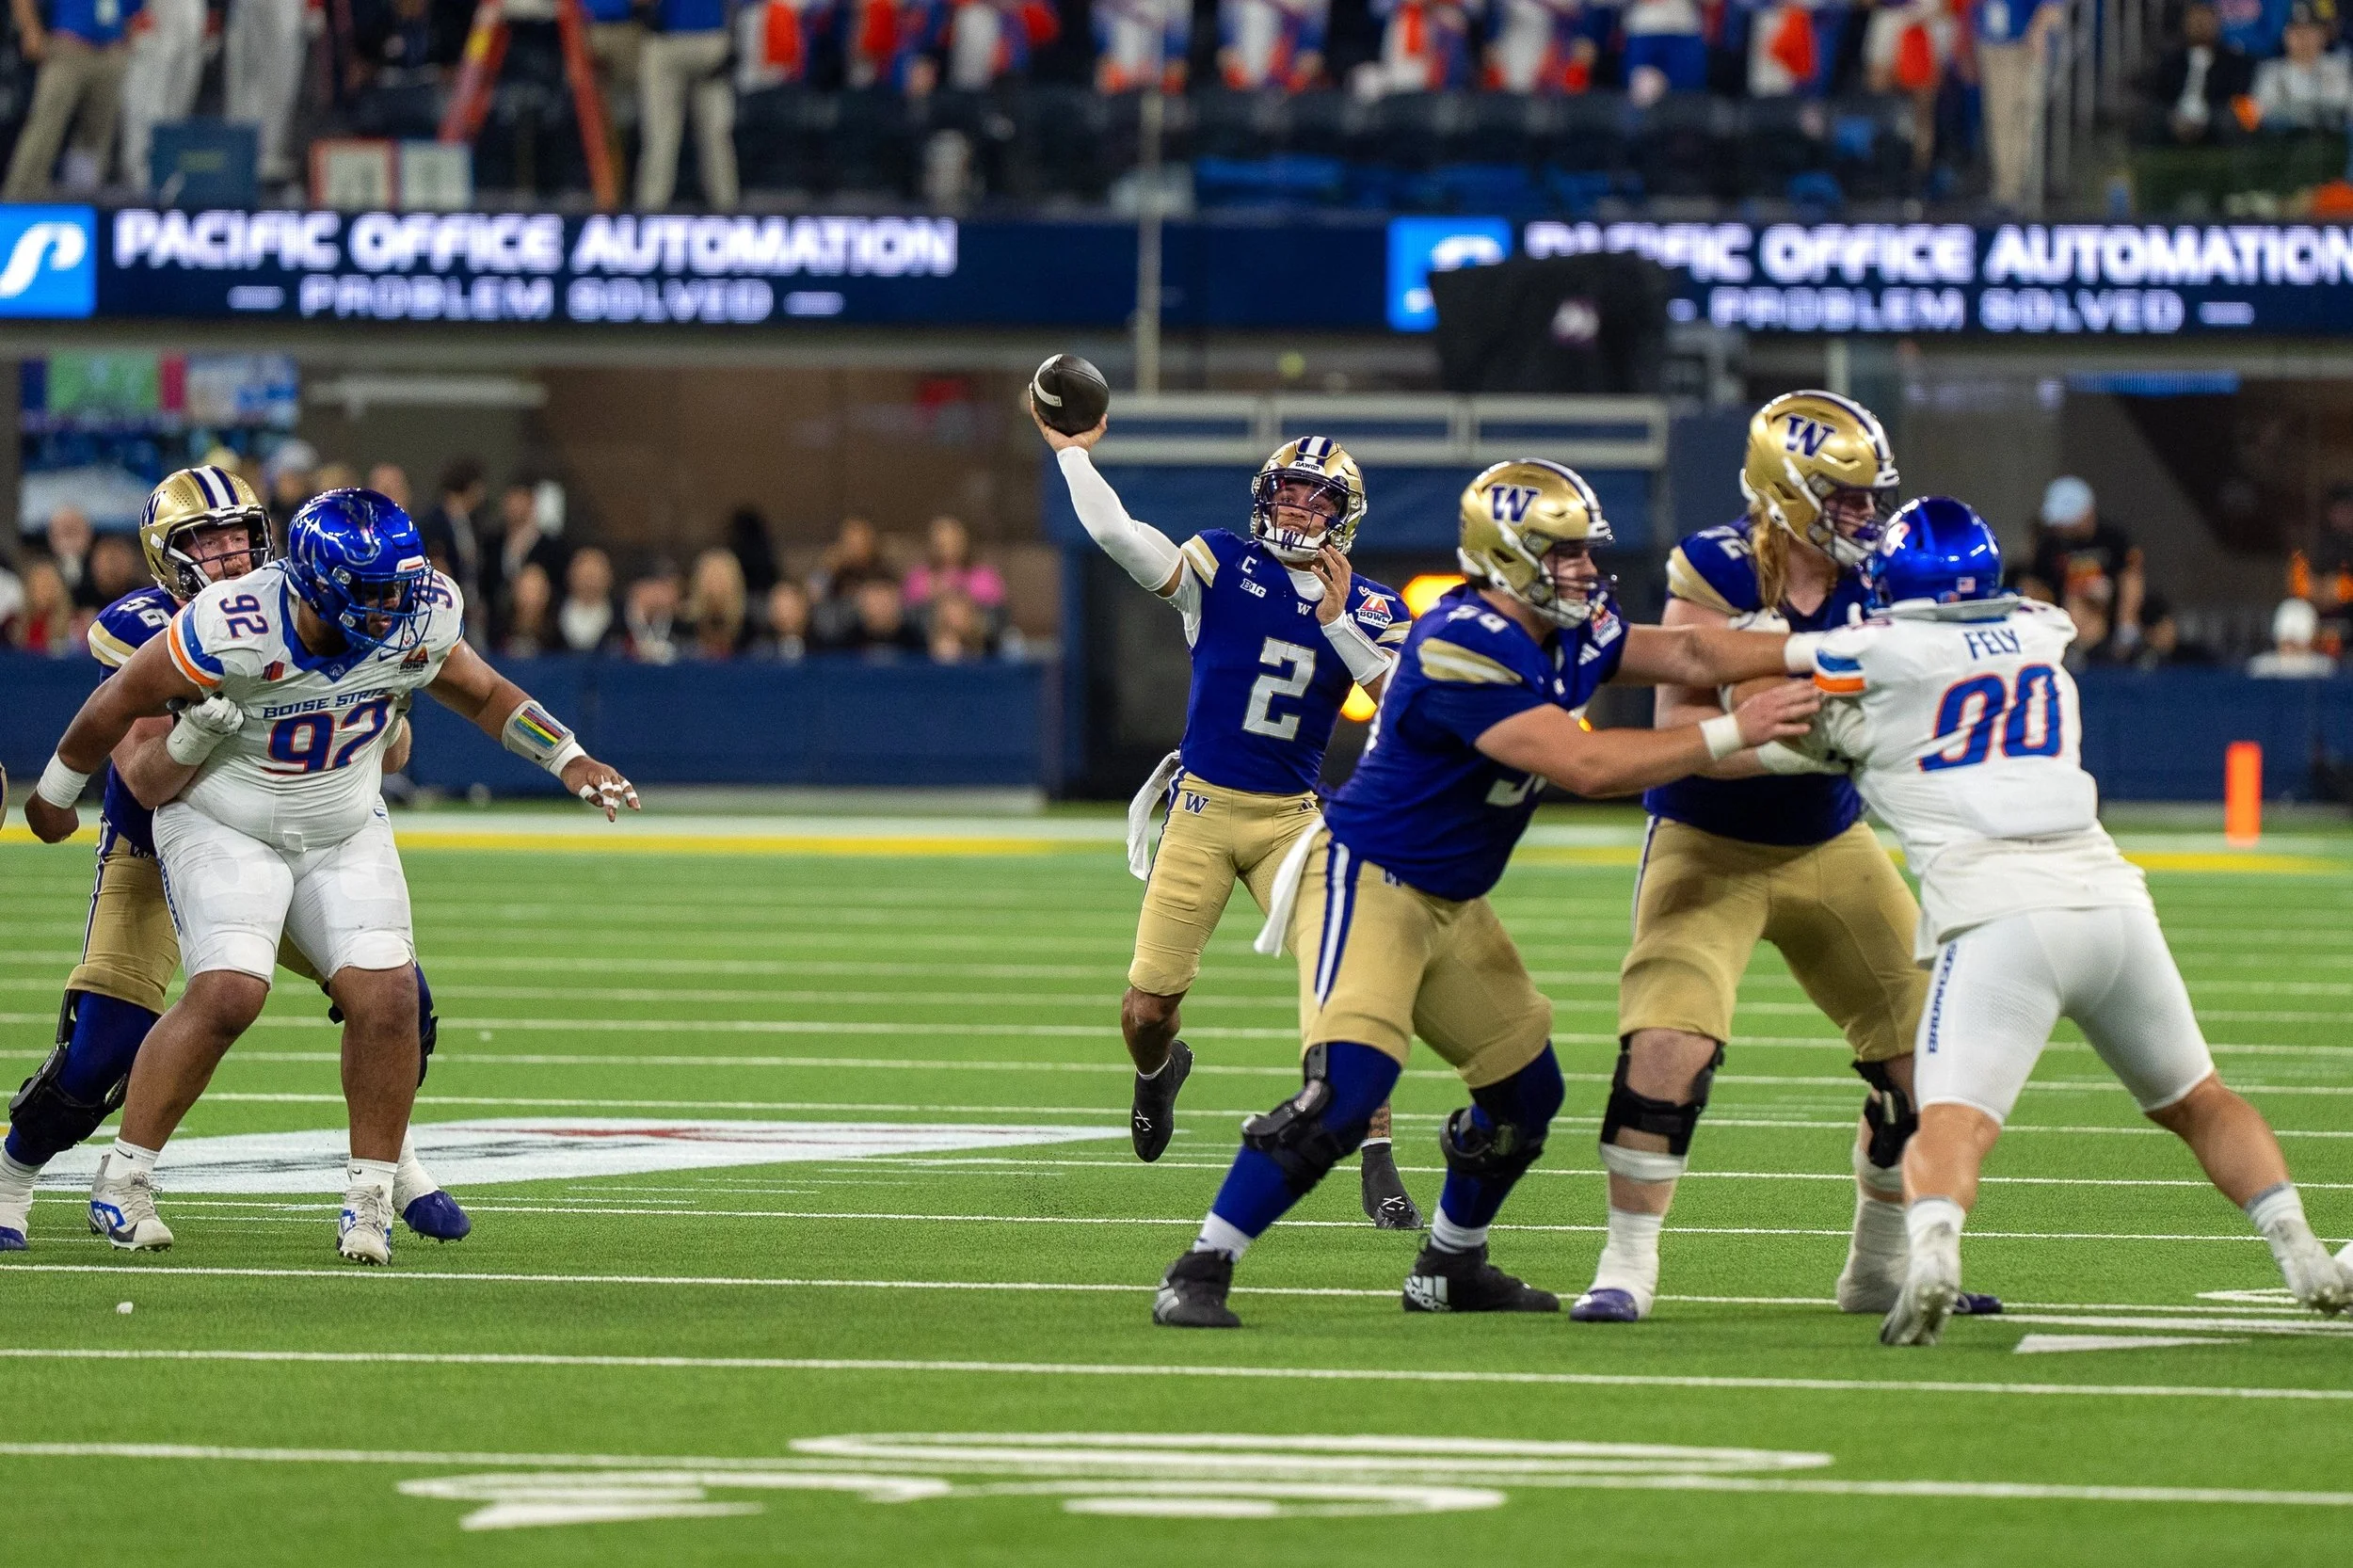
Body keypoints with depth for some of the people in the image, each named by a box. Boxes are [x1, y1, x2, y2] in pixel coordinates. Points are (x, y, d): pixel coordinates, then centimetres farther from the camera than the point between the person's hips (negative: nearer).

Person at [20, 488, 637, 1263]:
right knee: (226, 995, -23)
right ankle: (123, 1179, -8)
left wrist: (569, 759, 2)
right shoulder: (236, 630, -30)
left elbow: (480, 692, 8)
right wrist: (55, 796, -3)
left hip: (346, 835, 5)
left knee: (386, 998, -12)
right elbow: (119, 703, -16)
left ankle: (370, 1200, 1)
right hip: (223, 829, -5)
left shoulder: (417, 619, -14)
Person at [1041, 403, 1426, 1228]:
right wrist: (1071, 452, -9)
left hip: (1293, 820, 1)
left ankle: (1377, 1166, -4)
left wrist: (1339, 623, -16)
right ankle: (1159, 1068, 41)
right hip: (1202, 811, -1)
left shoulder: (1370, 609, 4)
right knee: (1147, 1010, 2)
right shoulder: (1223, 565, -3)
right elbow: (1116, 534, -15)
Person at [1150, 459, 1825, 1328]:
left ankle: (1450, 1266, 36)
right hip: (1367, 885, -10)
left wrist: (1810, 652, -12)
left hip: (1450, 903, 10)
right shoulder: (1460, 651, -28)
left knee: (1526, 1090, 16)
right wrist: (1733, 732, -29)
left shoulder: (1566, 635, 1)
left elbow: (1686, 652, 3)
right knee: (1346, 1090, -24)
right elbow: (1586, 766, -32)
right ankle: (1199, 1272, -18)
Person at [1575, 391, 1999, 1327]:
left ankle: (1880, 1267, 25)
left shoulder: (1873, 582, -5)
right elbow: (1677, 730, -24)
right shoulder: (1716, 576, -19)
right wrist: (1792, 745, -37)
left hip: (1829, 850, 5)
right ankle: (1626, 1268, -8)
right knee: (1668, 1047, -22)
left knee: (1925, 1055, 6)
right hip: (1710, 851, -5)